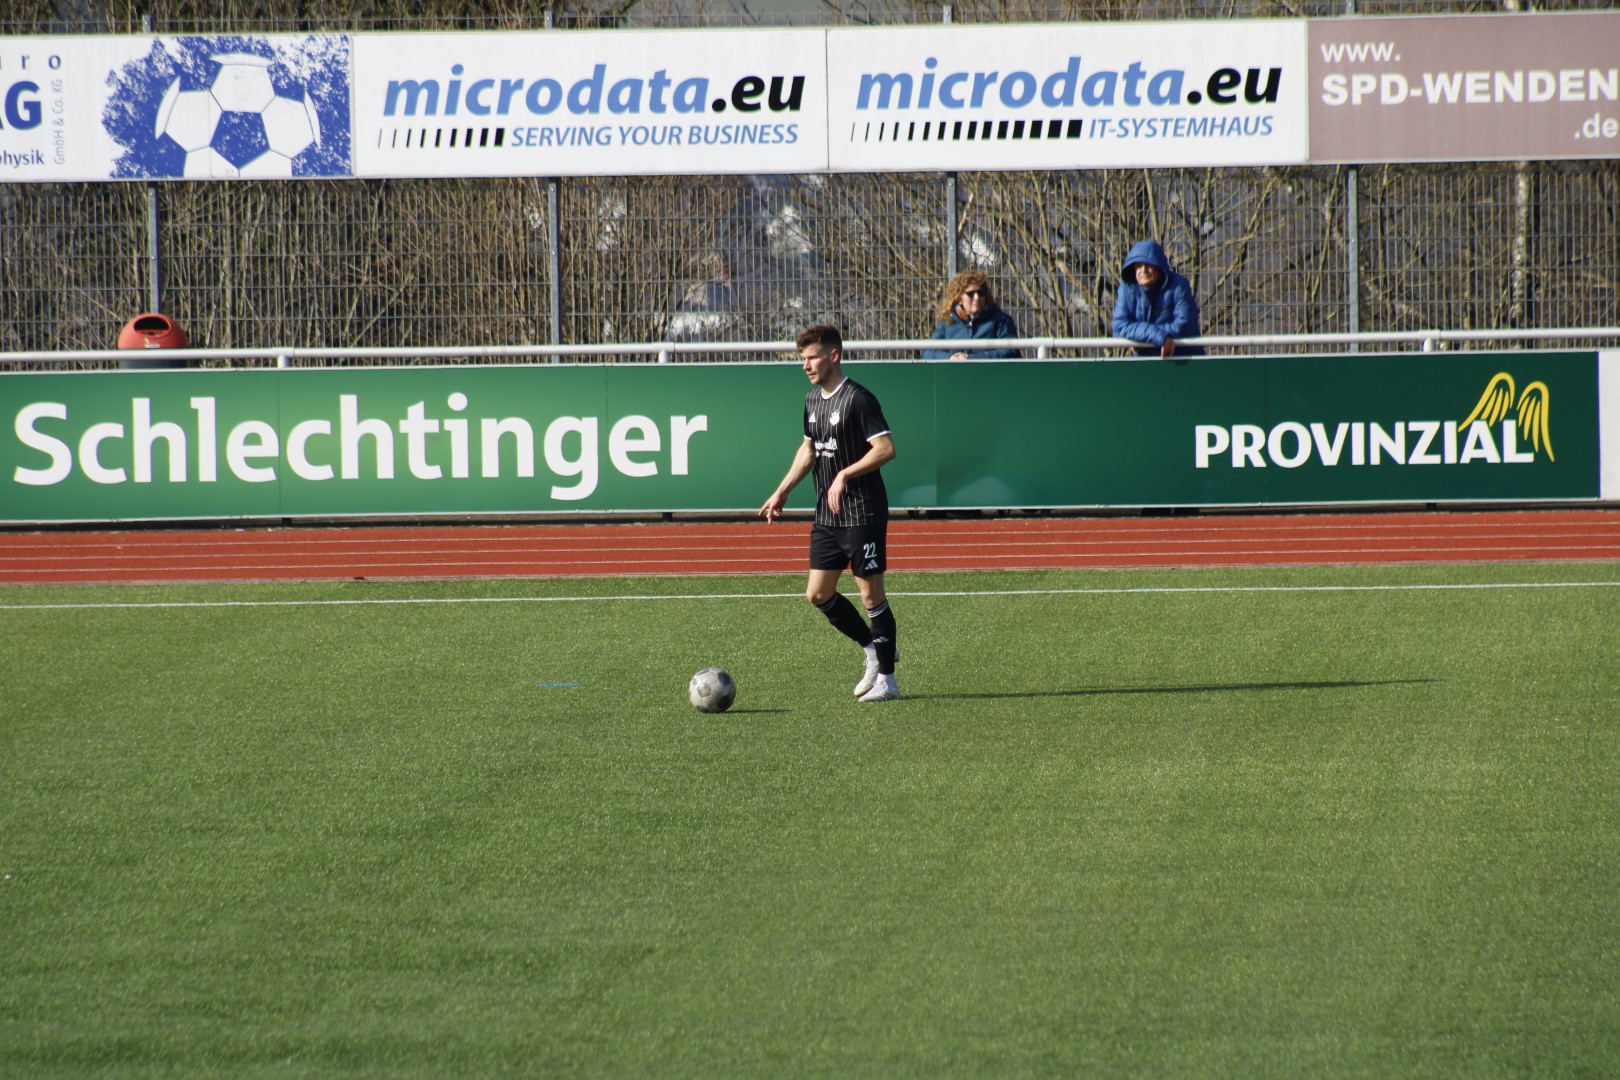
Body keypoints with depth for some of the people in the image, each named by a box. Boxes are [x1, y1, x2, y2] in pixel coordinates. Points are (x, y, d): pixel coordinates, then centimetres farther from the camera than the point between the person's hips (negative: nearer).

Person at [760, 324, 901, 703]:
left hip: (863, 513, -8)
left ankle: (886, 679, 6)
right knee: (818, 593, 7)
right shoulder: (813, 400, 11)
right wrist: (782, 492, 20)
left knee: (871, 593, -3)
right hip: (827, 516, 8)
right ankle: (874, 650, 24)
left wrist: (845, 475, -25)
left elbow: (886, 448, -21)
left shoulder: (857, 399, -14)